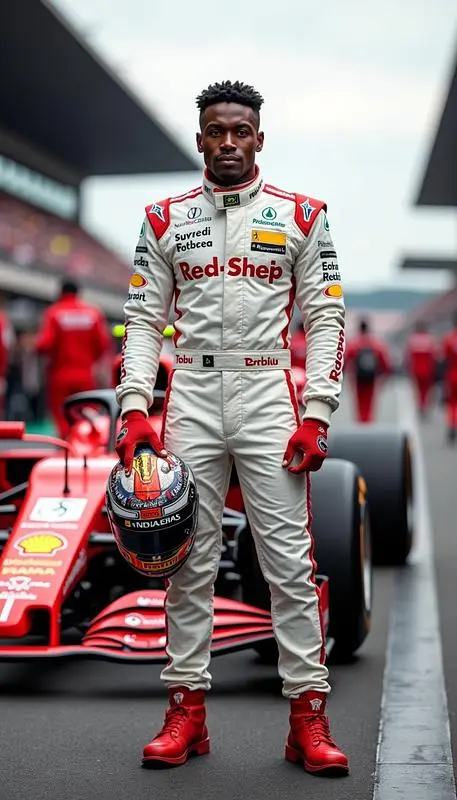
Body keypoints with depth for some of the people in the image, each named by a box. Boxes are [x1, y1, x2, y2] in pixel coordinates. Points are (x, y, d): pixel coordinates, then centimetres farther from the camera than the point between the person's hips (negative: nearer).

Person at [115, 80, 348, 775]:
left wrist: (317, 416, -7)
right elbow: (144, 319, 7)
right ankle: (187, 711, 12)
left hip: (269, 397, -1)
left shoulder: (301, 217, 6)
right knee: (189, 561, 4)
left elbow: (325, 319, 3)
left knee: (291, 561, -4)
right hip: (190, 399, 2)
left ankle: (308, 717, 2)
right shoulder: (166, 220, 10)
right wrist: (136, 407, -6)